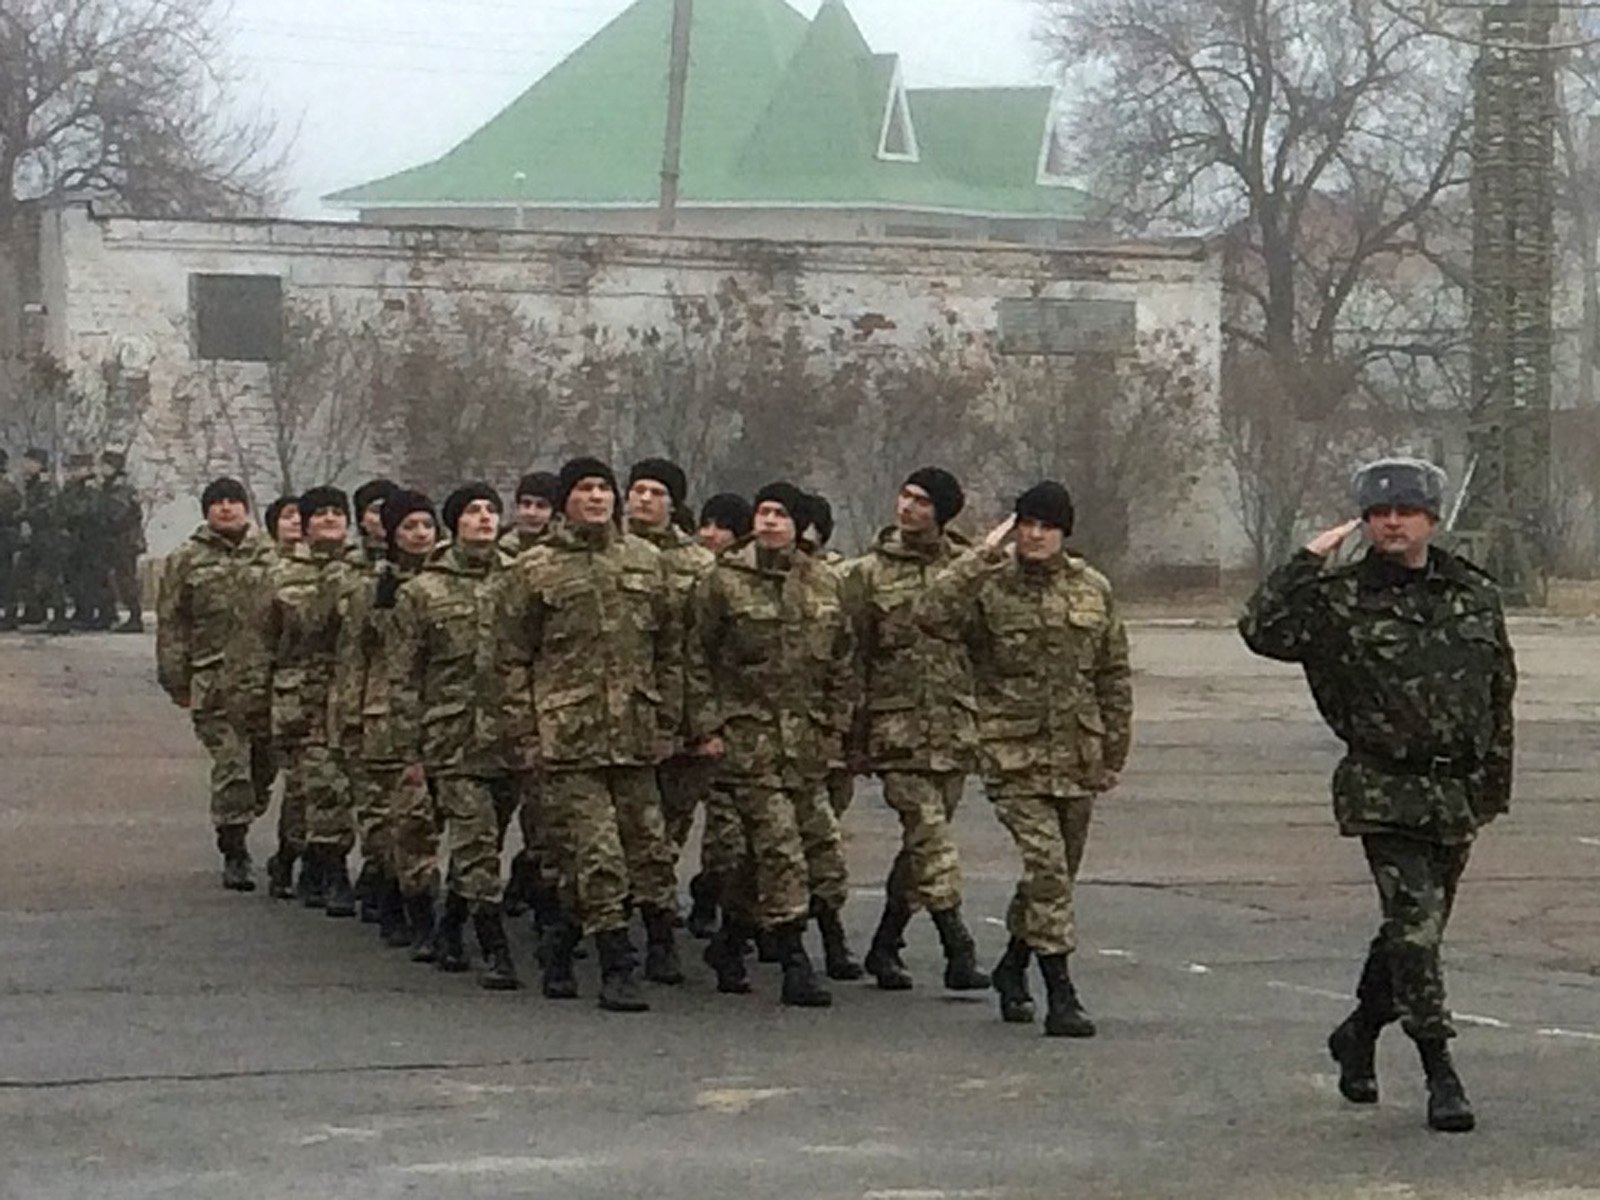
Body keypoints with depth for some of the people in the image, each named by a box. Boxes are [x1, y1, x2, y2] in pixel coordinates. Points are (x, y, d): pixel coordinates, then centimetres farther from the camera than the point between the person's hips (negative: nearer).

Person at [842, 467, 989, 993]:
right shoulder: (868, 572, 3)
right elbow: (851, 654, 4)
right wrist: (854, 731, 0)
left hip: (954, 727, 3)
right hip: (897, 726, -3)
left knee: (925, 840, 7)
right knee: (928, 834, -13)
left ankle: (886, 945, 20)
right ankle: (959, 950, -16)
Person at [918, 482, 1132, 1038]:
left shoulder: (1093, 590, 9)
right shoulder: (989, 588, -3)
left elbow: (1115, 676, 15)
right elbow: (932, 615, -22)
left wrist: (1114, 751, 12)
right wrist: (984, 557, -20)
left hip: (1078, 757, 4)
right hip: (1015, 757, -4)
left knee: (1058, 874, 12)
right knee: (1046, 867, -14)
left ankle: (1013, 968, 33)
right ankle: (1060, 994, -13)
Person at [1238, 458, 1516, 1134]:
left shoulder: (1474, 597, 8)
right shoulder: (1338, 598, -3)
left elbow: (1499, 696, 15)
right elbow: (1263, 632, -17)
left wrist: (1494, 786, 13)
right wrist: (1308, 563, -18)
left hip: (1456, 793, 5)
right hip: (1385, 792, -5)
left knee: (1416, 928, 14)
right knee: (1414, 926, -14)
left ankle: (1358, 1036, 36)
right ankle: (1441, 1076, -12)